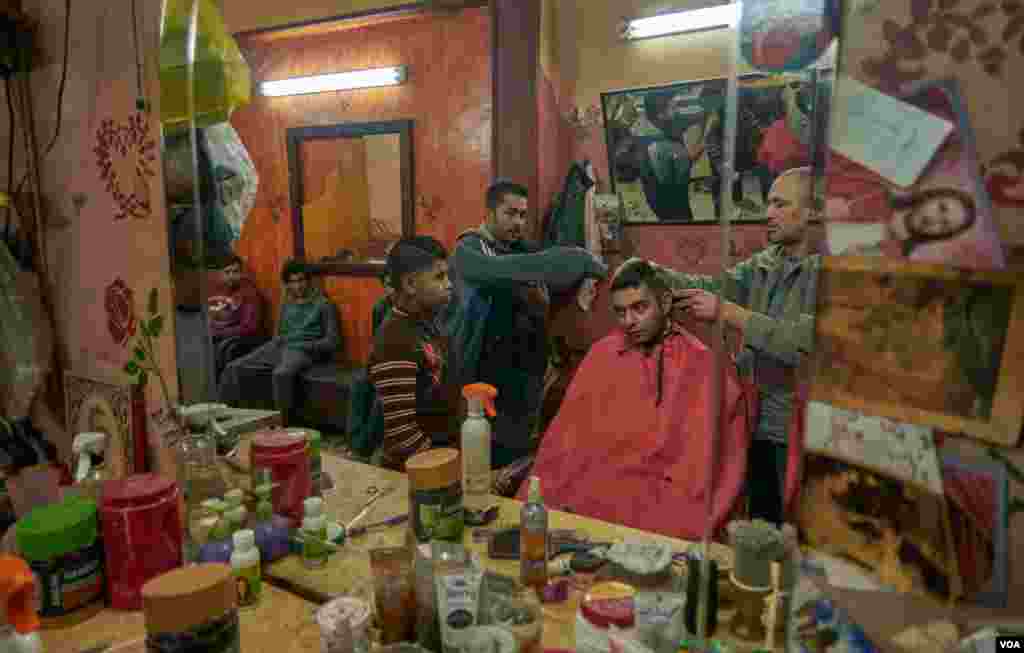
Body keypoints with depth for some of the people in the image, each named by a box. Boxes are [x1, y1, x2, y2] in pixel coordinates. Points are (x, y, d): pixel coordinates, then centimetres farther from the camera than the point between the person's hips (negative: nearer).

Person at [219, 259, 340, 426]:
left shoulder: (323, 304, 2)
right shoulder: (287, 304, 22)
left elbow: (333, 341, -3)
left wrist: (306, 346, -15)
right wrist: (277, 340, 3)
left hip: (302, 351, -6)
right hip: (279, 347, 7)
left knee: (281, 374, -39)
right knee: (233, 367, -9)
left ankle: (284, 424, -35)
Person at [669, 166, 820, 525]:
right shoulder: (762, 264, 8)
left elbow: (803, 342, -26)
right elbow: (710, 285, -3)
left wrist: (727, 311, -26)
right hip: (758, 424, 6)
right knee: (760, 527, 21)